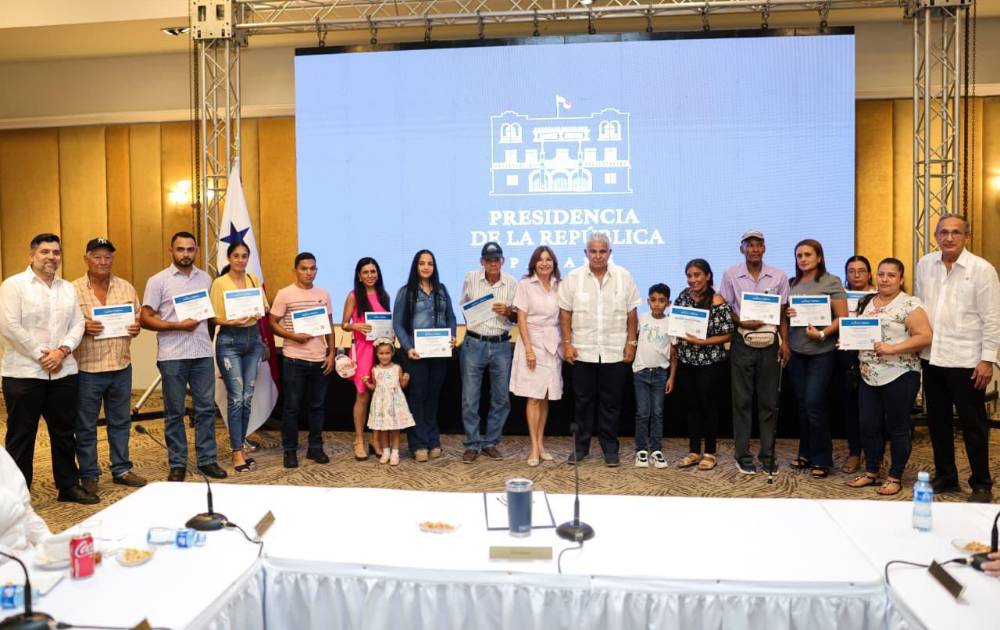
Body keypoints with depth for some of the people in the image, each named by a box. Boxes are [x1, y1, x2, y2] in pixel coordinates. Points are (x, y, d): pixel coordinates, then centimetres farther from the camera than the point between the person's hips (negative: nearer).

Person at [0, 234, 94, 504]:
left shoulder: (68, 288, 13)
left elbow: (77, 324, 7)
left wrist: (62, 351, -10)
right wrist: (40, 354, -13)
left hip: (63, 372, 5)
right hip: (24, 373, -5)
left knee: (64, 432, 12)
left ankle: (68, 485, 23)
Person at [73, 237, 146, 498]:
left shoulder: (127, 288, 8)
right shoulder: (73, 290, -4)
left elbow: (138, 318, 15)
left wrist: (136, 327, -6)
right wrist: (82, 328, -23)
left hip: (121, 366, 4)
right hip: (87, 368, -4)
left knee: (121, 422, 14)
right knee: (86, 426, 7)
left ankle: (121, 469, 27)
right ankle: (89, 475, 19)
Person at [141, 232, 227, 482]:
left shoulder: (206, 278, 10)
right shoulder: (158, 281, -2)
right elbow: (145, 319, -5)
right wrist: (179, 325, -15)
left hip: (203, 354, 3)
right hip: (173, 356, -3)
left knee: (206, 408, 6)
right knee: (174, 411, 4)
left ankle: (207, 460, 16)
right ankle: (177, 464, 14)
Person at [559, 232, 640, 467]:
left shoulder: (624, 277, 1)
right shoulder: (573, 278, 0)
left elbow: (631, 314, 4)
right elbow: (565, 313, 2)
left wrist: (631, 343, 0)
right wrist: (567, 343, -4)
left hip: (614, 352, 0)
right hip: (583, 351, 0)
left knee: (611, 403, 7)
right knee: (583, 401, 9)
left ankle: (610, 448, 18)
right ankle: (581, 446, 20)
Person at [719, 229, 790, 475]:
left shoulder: (779, 277, 4)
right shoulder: (731, 275, 0)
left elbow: (783, 314, 7)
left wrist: (785, 342, -2)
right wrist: (742, 323, -12)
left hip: (770, 344, 1)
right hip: (742, 343, -1)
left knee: (769, 402, 6)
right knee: (742, 401, 3)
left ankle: (767, 455, 15)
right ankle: (743, 455, 10)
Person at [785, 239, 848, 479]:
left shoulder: (831, 282, -4)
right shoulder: (792, 283, 9)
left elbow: (842, 317, -8)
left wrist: (822, 333, -19)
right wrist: (787, 314, -5)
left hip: (822, 352, -5)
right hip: (796, 351, 5)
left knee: (814, 403, -8)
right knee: (802, 404, 9)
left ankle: (822, 459, 5)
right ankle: (806, 453, 21)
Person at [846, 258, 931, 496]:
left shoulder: (909, 304, -8)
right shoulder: (866, 302, 12)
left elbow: (924, 337, -16)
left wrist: (892, 348, -22)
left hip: (899, 377, -6)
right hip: (869, 377, 6)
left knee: (897, 429, 4)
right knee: (869, 427, 10)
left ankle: (895, 478, 16)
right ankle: (871, 472, 24)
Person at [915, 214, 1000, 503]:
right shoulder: (924, 265, 5)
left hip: (965, 360, -5)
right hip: (931, 357, 5)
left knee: (973, 424, 5)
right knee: (937, 420, 14)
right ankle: (945, 476, 29)